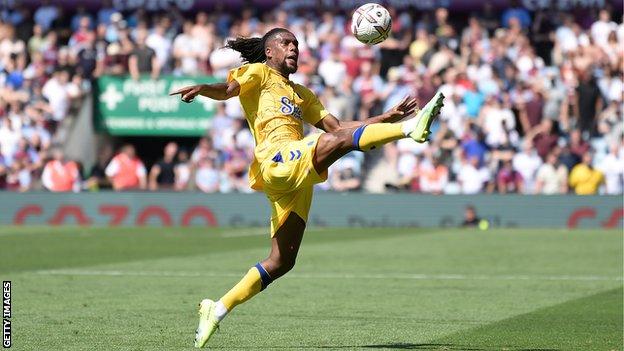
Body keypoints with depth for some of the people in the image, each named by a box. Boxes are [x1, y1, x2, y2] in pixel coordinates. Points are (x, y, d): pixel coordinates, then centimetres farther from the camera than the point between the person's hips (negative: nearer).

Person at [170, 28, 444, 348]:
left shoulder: (301, 94, 36)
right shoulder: (259, 73, 13)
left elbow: (337, 126, 31)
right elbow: (227, 89, -5)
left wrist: (388, 116, 23)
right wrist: (201, 89, -29)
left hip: (296, 182, 8)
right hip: (278, 160, -8)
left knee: (282, 261, 4)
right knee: (341, 140, -30)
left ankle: (217, 309, 8)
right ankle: (411, 128, -39)